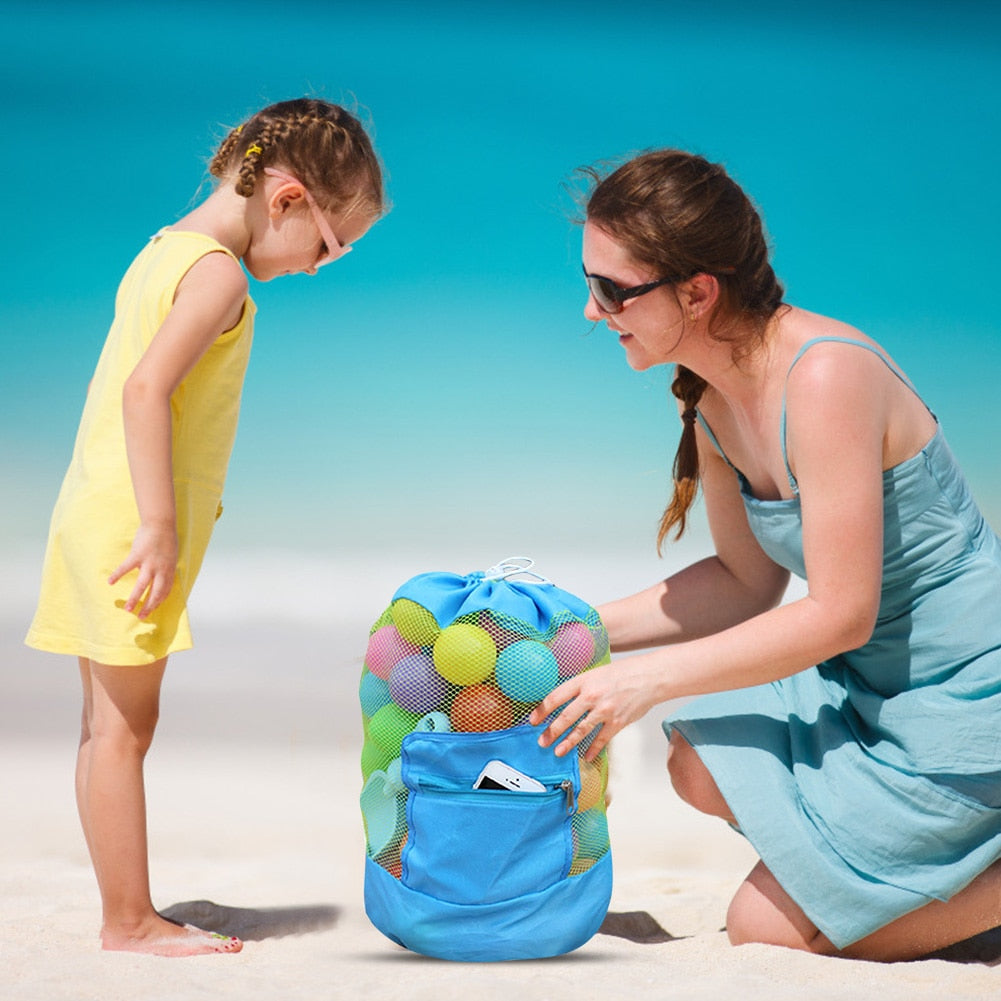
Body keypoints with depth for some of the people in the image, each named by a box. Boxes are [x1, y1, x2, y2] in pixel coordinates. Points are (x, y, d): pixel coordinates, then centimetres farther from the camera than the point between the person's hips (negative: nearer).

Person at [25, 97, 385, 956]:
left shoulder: (165, 251, 16)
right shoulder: (218, 274, -13)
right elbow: (146, 388, -23)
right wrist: (158, 524, -24)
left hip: (98, 517, 10)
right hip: (132, 524, -10)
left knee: (108, 726, 10)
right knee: (124, 726, -4)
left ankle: (126, 917, 17)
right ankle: (130, 921, 1)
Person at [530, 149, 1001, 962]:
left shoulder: (826, 377, -26)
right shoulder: (716, 397, 1)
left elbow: (841, 613, -25)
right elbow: (749, 582, 9)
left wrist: (652, 677, -21)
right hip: (875, 679, 9)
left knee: (767, 927, -7)